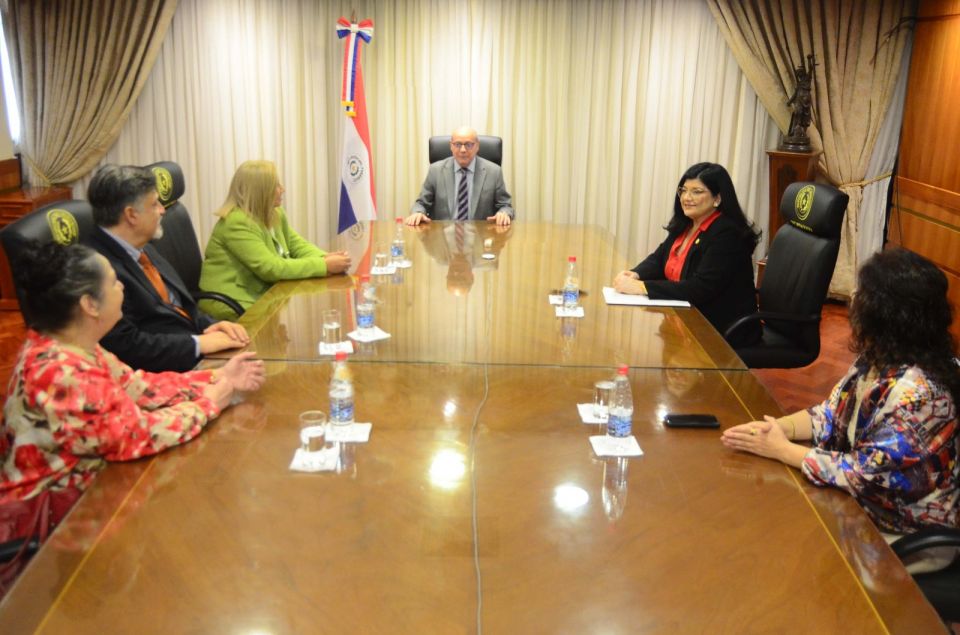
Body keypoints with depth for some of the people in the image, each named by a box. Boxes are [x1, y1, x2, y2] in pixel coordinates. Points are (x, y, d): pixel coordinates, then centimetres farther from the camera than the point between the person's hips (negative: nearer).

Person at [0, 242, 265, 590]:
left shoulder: (73, 347, -2)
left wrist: (218, 377, -3)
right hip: (51, 515, -8)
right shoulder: (60, 373, -31)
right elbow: (138, 435, -27)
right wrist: (210, 401, -15)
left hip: (74, 487, 9)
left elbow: (139, 386, 3)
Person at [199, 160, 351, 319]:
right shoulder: (237, 223, -21)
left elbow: (297, 245, 7)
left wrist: (325, 258, -15)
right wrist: (324, 266, -26)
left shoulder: (275, 214, 6)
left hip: (263, 295, 8)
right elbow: (272, 269, -26)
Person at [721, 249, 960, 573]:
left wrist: (782, 450, -22)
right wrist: (776, 427, -17)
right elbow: (831, 417, 1)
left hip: (910, 535, -7)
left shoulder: (916, 392, -31)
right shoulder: (878, 359, -4)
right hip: (873, 501, 7)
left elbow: (867, 474, -29)